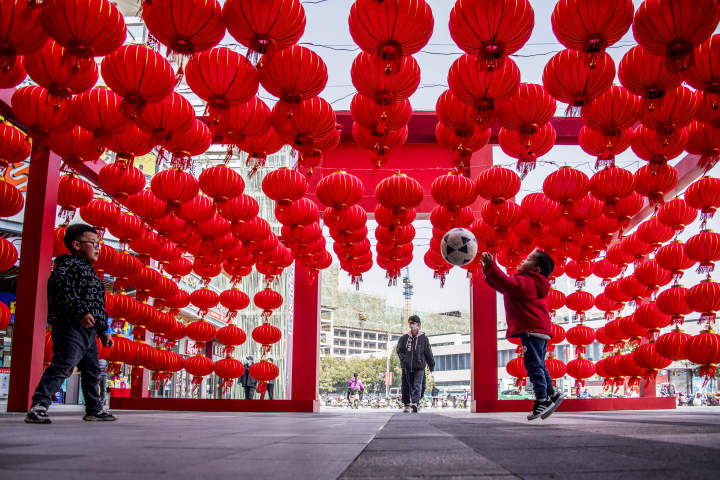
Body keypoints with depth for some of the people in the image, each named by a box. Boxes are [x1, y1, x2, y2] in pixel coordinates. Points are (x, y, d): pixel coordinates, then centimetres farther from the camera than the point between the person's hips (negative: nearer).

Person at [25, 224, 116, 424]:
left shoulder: (89, 272, 27)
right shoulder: (68, 265, -4)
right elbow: (63, 291, -23)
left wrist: (103, 331, 28)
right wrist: (81, 312, -33)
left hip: (88, 331, 10)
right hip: (71, 327, -10)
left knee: (92, 370, 14)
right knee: (62, 366, -19)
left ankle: (94, 409, 23)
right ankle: (38, 407, -19)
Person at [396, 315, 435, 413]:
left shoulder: (423, 338, 7)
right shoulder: (404, 338, 9)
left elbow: (428, 353, 11)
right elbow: (399, 350, 5)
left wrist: (431, 365, 13)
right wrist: (403, 358, -13)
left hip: (419, 366, -2)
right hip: (407, 367, 2)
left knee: (417, 385, -15)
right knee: (407, 386, 6)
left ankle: (415, 403, -25)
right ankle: (406, 404, 18)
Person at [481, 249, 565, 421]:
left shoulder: (524, 282, -12)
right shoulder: (532, 283, 22)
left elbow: (507, 283, -29)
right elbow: (505, 287, 25)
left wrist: (491, 266, -30)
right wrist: (489, 273, 18)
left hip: (532, 329, -11)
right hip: (539, 329, 11)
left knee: (533, 364, -10)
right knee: (538, 365, 18)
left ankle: (542, 400, -9)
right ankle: (552, 394, 24)